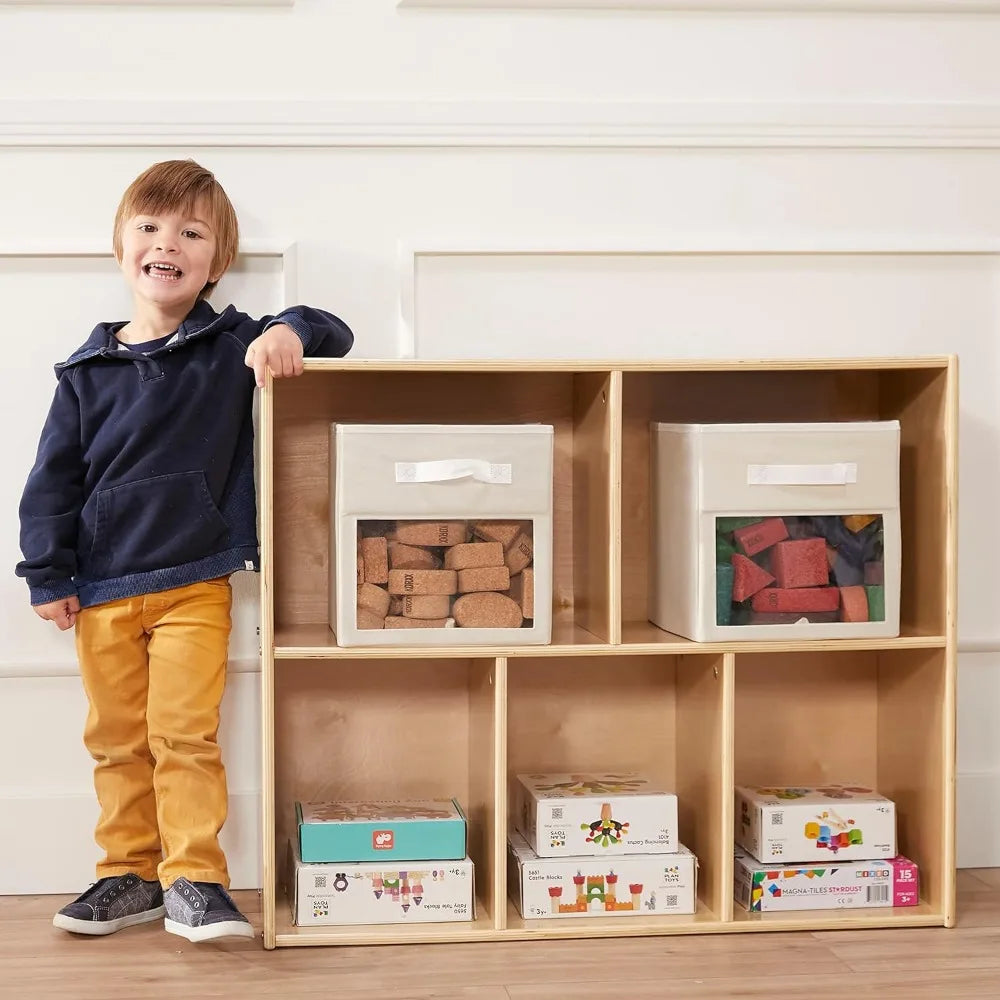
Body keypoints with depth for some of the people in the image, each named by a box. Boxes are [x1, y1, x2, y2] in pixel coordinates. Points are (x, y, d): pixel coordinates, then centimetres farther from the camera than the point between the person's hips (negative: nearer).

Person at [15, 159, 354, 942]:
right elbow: (53, 479, 5)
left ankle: (193, 881, 4)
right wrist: (48, 577, 1)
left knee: (186, 735, -5)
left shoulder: (236, 349, -1)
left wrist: (290, 330, -22)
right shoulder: (89, 371, 3)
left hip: (194, 584, -2)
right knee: (117, 739, 10)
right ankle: (129, 874, 22)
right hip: (101, 591, 3)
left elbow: (334, 337, 0)